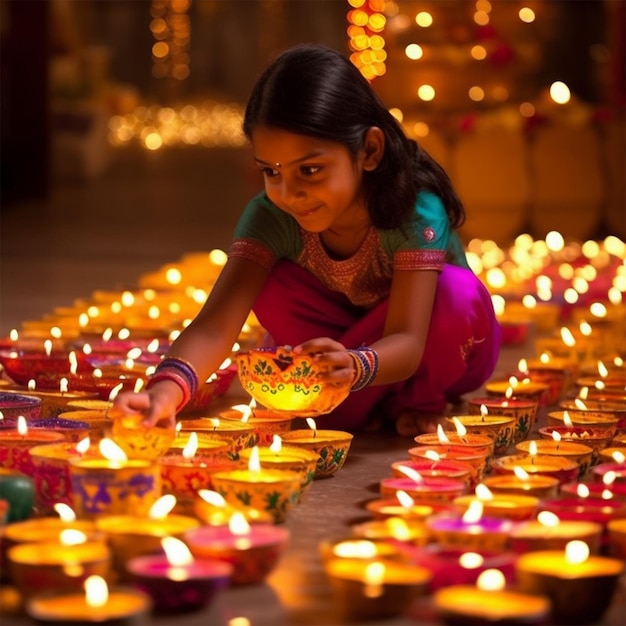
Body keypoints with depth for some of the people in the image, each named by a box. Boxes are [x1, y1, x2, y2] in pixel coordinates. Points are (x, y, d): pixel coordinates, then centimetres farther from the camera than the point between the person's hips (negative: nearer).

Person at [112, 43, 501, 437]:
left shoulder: (417, 211, -33)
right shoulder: (272, 216, -24)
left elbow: (406, 342, -40)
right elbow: (215, 326, -36)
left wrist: (354, 366, -64)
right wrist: (168, 388, -58)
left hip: (438, 355, -2)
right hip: (349, 345, 3)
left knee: (458, 293, -34)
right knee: (273, 287, -23)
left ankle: (419, 401, -7)